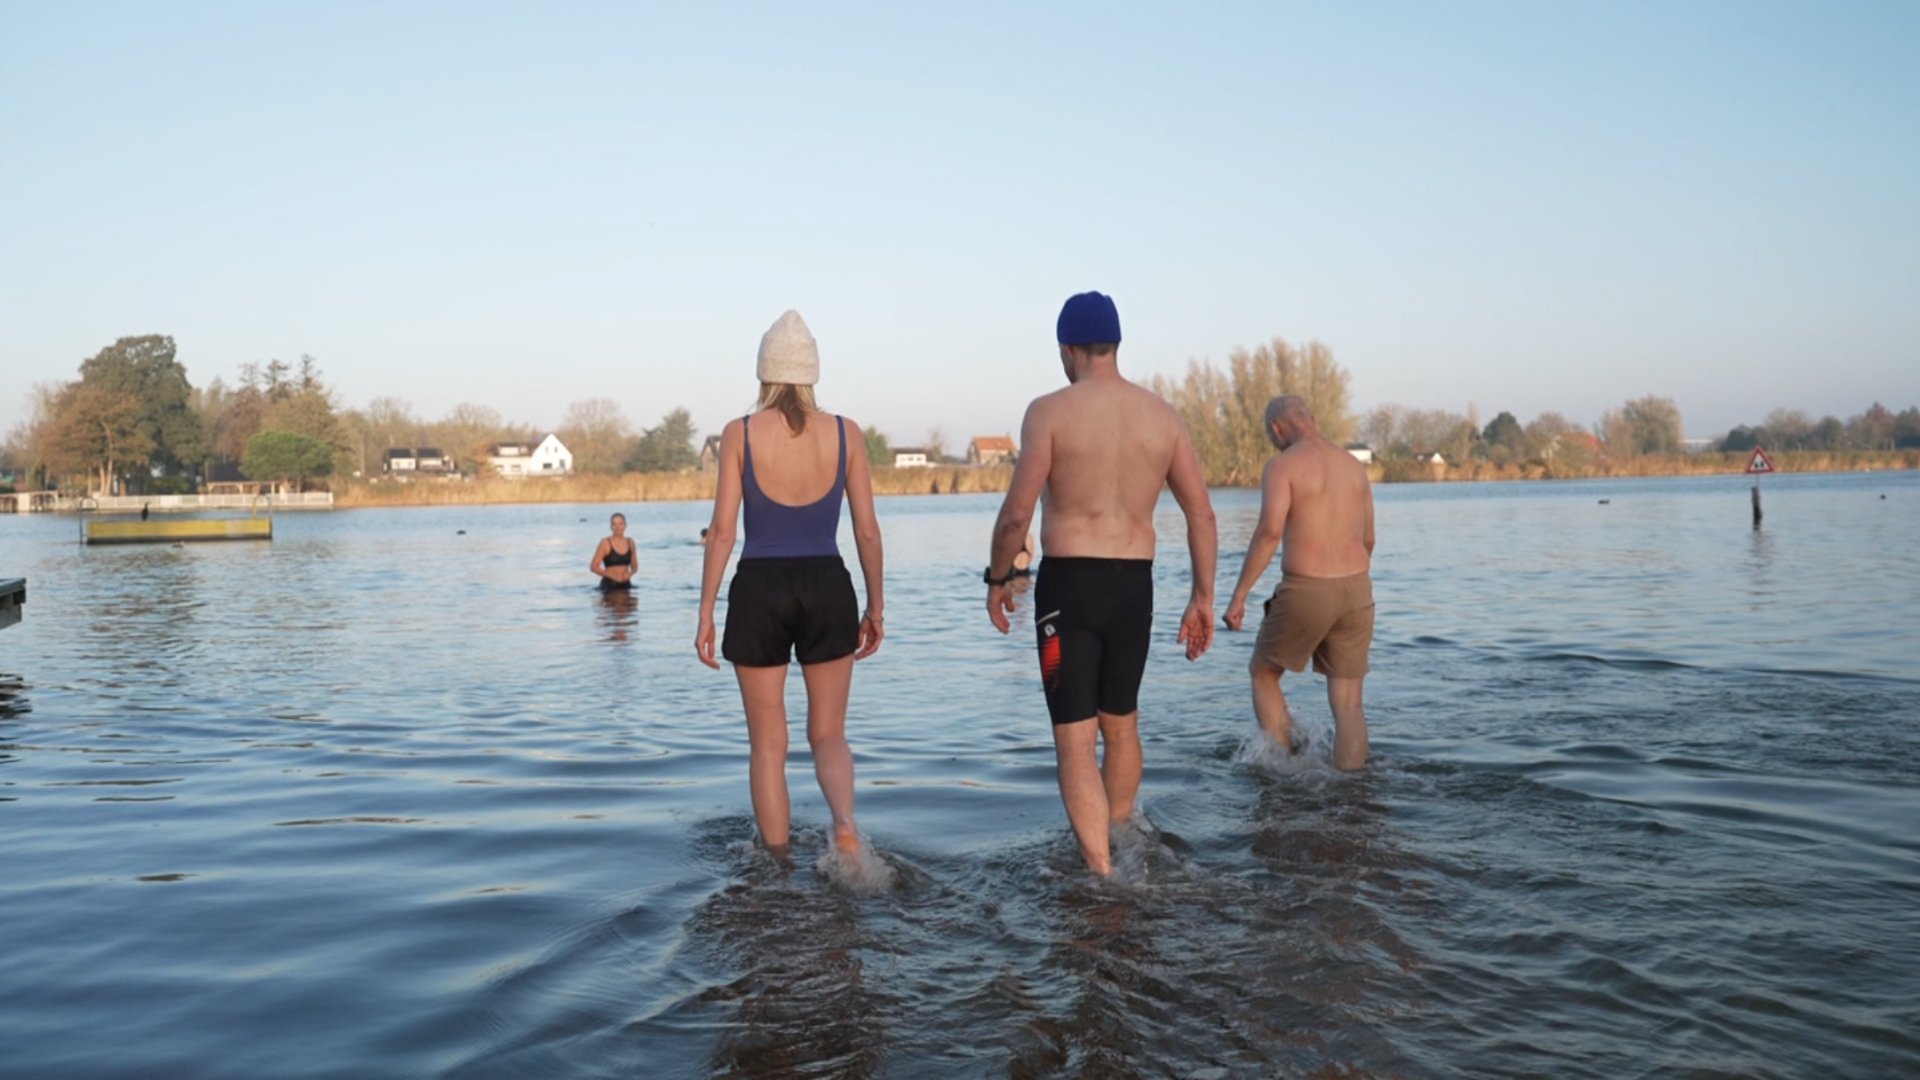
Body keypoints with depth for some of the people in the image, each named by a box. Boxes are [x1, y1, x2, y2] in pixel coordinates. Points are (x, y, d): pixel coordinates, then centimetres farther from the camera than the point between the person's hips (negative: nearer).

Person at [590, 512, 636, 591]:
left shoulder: (630, 543, 8)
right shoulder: (605, 543, -4)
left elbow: (634, 566, 18)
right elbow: (593, 566, -6)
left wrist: (630, 573, -4)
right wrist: (612, 576, -14)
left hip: (625, 584, 4)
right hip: (609, 584, -4)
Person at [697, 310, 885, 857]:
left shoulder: (740, 433, -4)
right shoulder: (845, 432, 0)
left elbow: (721, 531, -6)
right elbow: (867, 530, 1)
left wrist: (706, 615, 0)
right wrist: (875, 606, 12)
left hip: (759, 592, -1)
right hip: (827, 588, 1)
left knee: (767, 744, 12)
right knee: (829, 734, 13)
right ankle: (845, 821, -15)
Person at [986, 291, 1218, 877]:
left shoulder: (1050, 411, -7)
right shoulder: (1162, 415, 5)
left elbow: (1017, 513, -12)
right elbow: (1202, 514, 3)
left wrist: (997, 578, 3)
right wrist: (1203, 596, 9)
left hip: (1068, 585, -5)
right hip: (1134, 585, 5)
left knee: (1075, 740, 0)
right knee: (1121, 725, 23)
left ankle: (1102, 875, -7)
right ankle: (1117, 849, 39)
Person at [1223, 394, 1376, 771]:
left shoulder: (1282, 464, -6)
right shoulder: (1354, 465, 13)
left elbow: (1270, 531, -19)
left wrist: (1239, 595, -17)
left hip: (1305, 590, -5)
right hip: (1356, 588, 5)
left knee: (1263, 674, 18)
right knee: (1348, 703, 8)